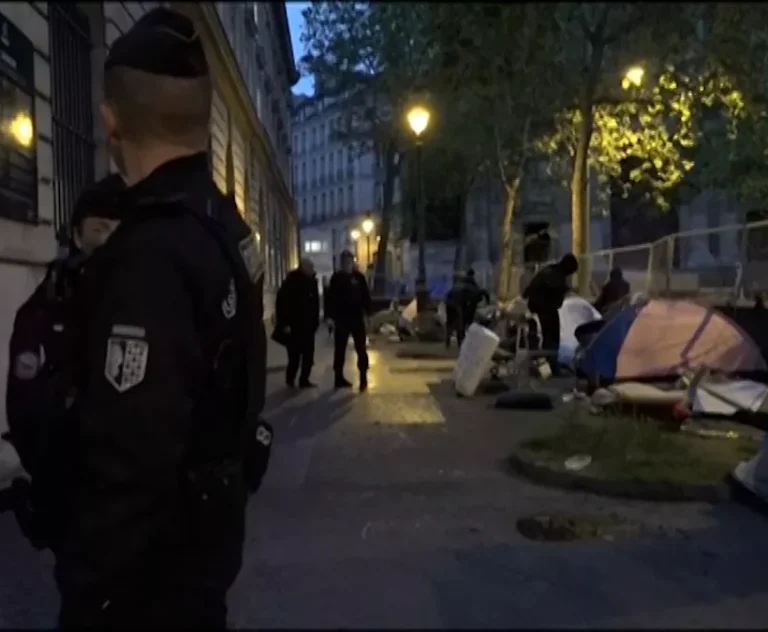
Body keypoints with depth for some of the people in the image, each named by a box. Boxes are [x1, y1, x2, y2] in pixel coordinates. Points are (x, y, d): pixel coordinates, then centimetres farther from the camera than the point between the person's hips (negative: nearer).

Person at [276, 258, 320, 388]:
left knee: (308, 355, 5)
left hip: (309, 326, 6)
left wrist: (315, 321, 9)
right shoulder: (291, 281, -11)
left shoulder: (312, 281, 8)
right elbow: (281, 302, -14)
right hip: (295, 326, -6)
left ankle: (304, 380, 15)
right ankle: (290, 378, 18)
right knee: (295, 355, -1)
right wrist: (284, 323, -18)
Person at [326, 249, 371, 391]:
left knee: (361, 348, 0)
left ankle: (363, 377, 5)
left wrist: (367, 313, -2)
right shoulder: (336, 278, -1)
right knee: (340, 349, 7)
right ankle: (339, 378, 15)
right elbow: (331, 298, -2)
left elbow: (365, 296, 5)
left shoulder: (359, 276, 3)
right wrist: (332, 316, -8)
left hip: (357, 317, 1)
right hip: (341, 318, -1)